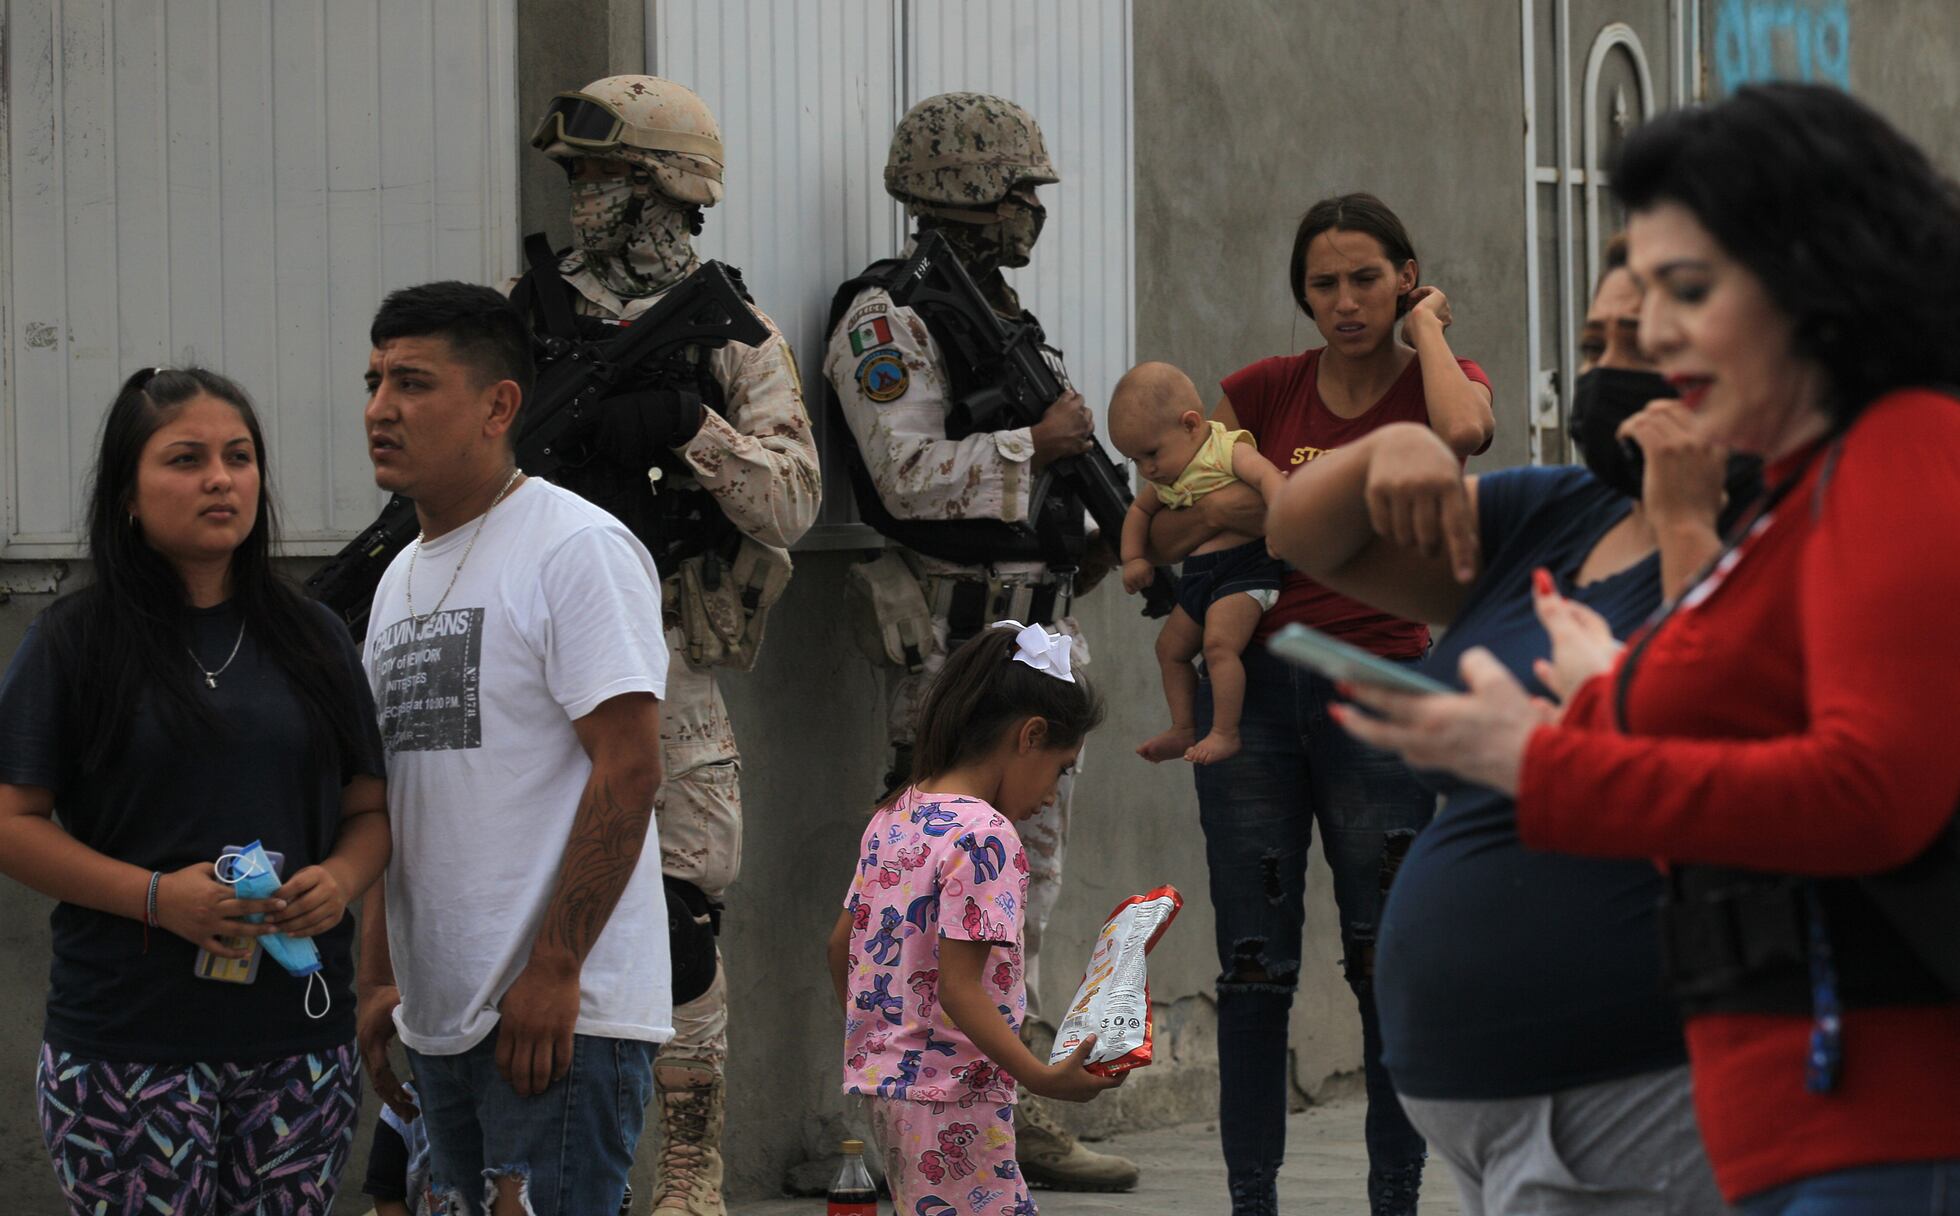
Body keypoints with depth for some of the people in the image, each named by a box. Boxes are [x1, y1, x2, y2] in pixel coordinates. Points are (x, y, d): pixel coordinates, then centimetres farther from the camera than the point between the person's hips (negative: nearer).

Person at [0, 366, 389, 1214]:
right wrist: (156, 894, -17)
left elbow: (370, 808, 16)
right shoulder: (72, 644, 0)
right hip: (127, 1042, -3)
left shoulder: (311, 639, 12)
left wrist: (341, 880, -8)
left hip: (300, 1039, 3)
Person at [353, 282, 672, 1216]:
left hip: (564, 1014, -9)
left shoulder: (577, 549, -10)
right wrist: (377, 983, 16)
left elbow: (627, 770, -17)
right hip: (440, 1017, 9)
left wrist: (552, 972, -20)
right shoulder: (402, 579, 17)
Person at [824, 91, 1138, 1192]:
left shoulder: (1009, 318, 19)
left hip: (1037, 628, 9)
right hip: (953, 638, -9)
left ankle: (1019, 1113, 18)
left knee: (1030, 881, 12)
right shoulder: (889, 317, -9)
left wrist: (1099, 544, 10)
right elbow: (914, 477, -20)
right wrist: (1037, 442, -14)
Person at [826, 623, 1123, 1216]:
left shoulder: (891, 820, 9)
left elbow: (841, 945, 17)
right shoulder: (984, 834, -17)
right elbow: (958, 988, -23)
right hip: (953, 1094, -9)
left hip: (883, 1080, 9)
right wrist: (1042, 1078, -26)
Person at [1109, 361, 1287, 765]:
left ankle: (1225, 733, -22)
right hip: (1196, 576, 10)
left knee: (1218, 643, -24)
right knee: (1170, 647, 15)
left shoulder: (1229, 450, -11)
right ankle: (1182, 730, 23)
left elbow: (1267, 475, -26)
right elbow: (1140, 510, 30)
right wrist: (1133, 558, 16)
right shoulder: (1166, 482, 15)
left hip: (1242, 567, -10)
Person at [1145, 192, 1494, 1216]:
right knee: (1255, 965, 1)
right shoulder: (1266, 391, 8)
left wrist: (1424, 324, -7)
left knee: (1389, 963, -3)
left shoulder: (1435, 378, 4)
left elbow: (1463, 431, -23)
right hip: (1253, 683, 2)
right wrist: (1221, 507, -14)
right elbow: (1158, 536, 6)